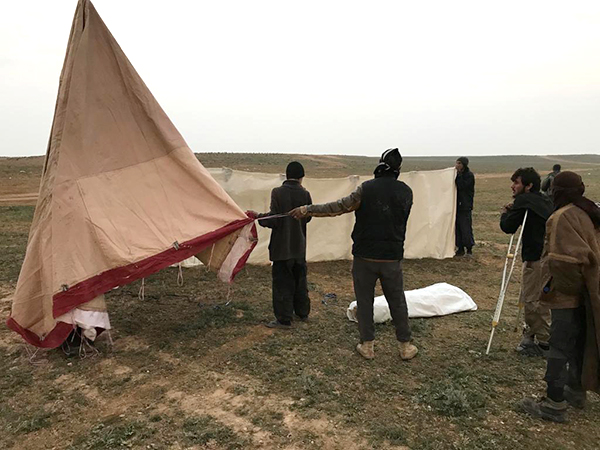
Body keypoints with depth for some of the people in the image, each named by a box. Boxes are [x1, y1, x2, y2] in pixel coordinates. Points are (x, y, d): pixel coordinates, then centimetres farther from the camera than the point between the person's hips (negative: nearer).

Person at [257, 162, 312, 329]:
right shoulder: (305, 194, -2)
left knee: (282, 282, 3)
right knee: (300, 280, 18)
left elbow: (274, 219, -16)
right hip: (299, 246, 4)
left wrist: (259, 218, 0)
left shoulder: (278, 192, -13)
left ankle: (284, 319, 8)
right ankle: (303, 313, 30)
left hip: (282, 245, -4)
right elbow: (308, 217, 7)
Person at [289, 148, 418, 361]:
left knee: (364, 301, 12)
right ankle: (405, 346, 25)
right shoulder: (406, 192, -1)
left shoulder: (367, 189, -12)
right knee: (397, 302, 15)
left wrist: (307, 210, -5)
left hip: (365, 256, -2)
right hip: (392, 257, 2)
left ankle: (367, 346, 22)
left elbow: (337, 207, -12)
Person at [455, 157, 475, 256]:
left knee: (466, 228, -4)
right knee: (457, 227, 6)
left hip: (465, 206, -6)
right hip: (457, 205, 6)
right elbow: (456, 186, 11)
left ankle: (469, 249, 7)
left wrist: (459, 175, -16)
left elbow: (462, 186, -19)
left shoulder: (469, 175, -7)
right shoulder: (458, 174, 12)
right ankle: (460, 249, 13)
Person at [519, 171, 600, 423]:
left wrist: (553, 283, -16)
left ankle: (555, 404, 9)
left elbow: (567, 259, -30)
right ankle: (577, 390, 38)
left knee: (559, 347, 0)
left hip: (567, 295, -9)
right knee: (580, 343, 21)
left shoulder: (563, 217, -21)